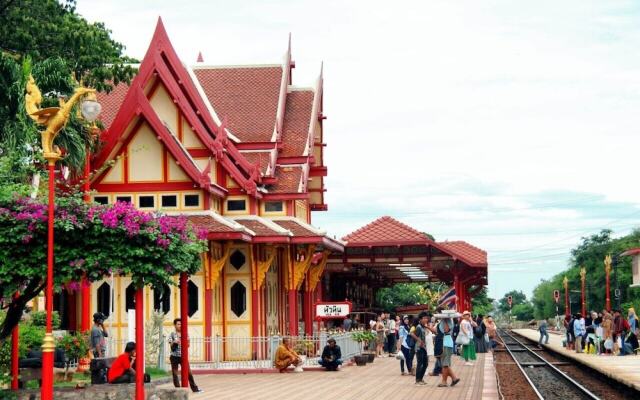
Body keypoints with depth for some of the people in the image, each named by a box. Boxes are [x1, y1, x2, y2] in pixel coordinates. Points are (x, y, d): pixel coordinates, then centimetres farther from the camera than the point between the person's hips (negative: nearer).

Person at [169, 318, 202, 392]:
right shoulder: (172, 334, 1)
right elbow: (171, 345, -5)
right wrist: (175, 342, -26)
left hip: (183, 356, 2)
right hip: (174, 356, -2)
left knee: (189, 372, 0)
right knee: (175, 374, 1)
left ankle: (194, 388, 8)